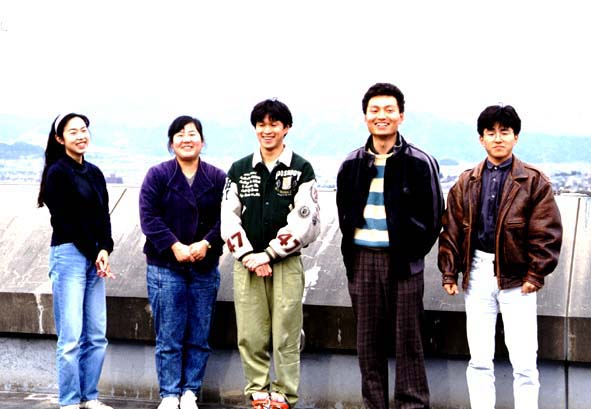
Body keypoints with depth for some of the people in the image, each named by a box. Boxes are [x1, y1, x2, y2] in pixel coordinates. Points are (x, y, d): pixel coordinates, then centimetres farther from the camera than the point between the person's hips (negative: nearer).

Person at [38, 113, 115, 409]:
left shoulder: (94, 173, 15)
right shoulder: (57, 172, -5)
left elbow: (103, 216, 10)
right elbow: (65, 220, -9)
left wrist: (104, 250, -6)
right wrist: (94, 254, -7)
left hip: (95, 257, 7)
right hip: (69, 255, -7)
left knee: (97, 337, 6)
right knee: (71, 338, -6)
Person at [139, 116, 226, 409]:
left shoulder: (217, 178, 6)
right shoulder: (157, 175, 1)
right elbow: (149, 217, -6)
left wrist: (206, 244, -14)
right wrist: (175, 246, -16)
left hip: (205, 268, 2)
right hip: (165, 268, -2)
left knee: (199, 337, 5)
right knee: (169, 338, -1)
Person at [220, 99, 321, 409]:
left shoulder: (301, 169, 2)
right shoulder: (239, 169, 11)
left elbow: (305, 220, -5)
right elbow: (229, 217, 7)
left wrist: (269, 254, -9)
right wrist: (247, 256, -6)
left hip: (287, 263, -2)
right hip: (246, 264, 3)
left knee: (286, 336, -2)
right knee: (250, 336, 2)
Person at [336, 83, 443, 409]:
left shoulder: (420, 163, -2)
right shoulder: (352, 165, 9)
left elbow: (431, 217, 0)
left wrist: (411, 252, -5)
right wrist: (352, 252, 7)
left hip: (403, 261, -3)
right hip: (362, 260, 4)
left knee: (408, 339, 0)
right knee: (368, 340, 8)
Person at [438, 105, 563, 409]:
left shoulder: (534, 182, -1)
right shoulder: (466, 183, 8)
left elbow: (546, 232, -4)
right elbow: (451, 230, 8)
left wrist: (536, 274, -10)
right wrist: (449, 272, 3)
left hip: (516, 278, -3)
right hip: (478, 273, 3)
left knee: (524, 362, -3)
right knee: (479, 361, 7)